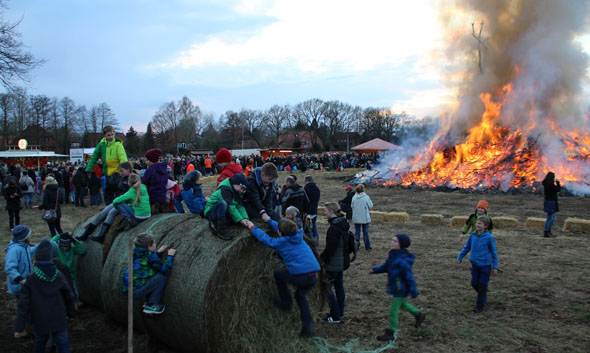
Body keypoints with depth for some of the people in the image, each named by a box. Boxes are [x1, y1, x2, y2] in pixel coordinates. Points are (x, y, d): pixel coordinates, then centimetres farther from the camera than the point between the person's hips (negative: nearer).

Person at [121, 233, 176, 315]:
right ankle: (151, 305, -1)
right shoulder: (150, 255, -12)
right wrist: (170, 256, 6)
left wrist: (158, 252, 31)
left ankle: (148, 301, 19)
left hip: (127, 289, 9)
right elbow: (165, 269, -8)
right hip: (135, 291, -9)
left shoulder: (137, 253, 12)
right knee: (162, 276, -8)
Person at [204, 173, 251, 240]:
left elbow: (240, 206, -7)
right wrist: (240, 220, -31)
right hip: (211, 213, -9)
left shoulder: (236, 192, 5)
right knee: (223, 203, -37)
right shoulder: (225, 189, -22)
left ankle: (215, 224, -2)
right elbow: (230, 206, -29)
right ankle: (221, 230, -31)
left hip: (223, 213, 9)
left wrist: (245, 218, -23)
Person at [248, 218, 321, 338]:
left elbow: (265, 238, 8)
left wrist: (252, 228, 23)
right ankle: (307, 328, 25)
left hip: (300, 277, -6)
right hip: (314, 276, 6)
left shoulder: (281, 242, -1)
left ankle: (285, 303, 30)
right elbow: (284, 230, 33)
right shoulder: (298, 237, 17)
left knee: (278, 273, 21)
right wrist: (269, 220, 45)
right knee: (300, 295, 30)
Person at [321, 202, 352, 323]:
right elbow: (349, 243, 16)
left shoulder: (334, 228, -24)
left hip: (333, 264, -10)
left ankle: (335, 316, 6)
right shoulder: (343, 224, 6)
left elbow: (330, 248, -24)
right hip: (342, 262, 10)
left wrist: (321, 258, -10)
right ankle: (340, 312, 31)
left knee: (327, 288, 1)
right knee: (339, 286, 19)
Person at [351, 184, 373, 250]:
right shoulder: (366, 197, -13)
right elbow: (370, 206, -5)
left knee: (357, 231, 11)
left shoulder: (354, 197, -7)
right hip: (365, 218, -1)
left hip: (356, 218, 2)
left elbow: (352, 206, 3)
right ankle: (367, 246, 16)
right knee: (365, 232, 9)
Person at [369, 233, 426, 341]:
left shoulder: (403, 261, -29)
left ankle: (390, 333, 11)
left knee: (393, 309, -1)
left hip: (401, 289, -9)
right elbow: (386, 267, 11)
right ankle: (419, 315, 50)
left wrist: (413, 290, -21)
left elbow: (409, 276, -25)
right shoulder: (392, 255, -1)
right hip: (396, 287, 9)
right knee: (402, 304, 29)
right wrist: (375, 270, -1)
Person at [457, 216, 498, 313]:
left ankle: (480, 305, 18)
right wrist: (460, 257, 6)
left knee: (482, 285, 3)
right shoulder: (473, 236, -3)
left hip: (485, 265, -4)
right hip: (475, 265, 4)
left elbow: (493, 253, -6)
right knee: (474, 283, 9)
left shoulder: (489, 237, -14)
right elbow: (466, 247, 12)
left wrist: (495, 267, -4)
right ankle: (483, 296, 38)